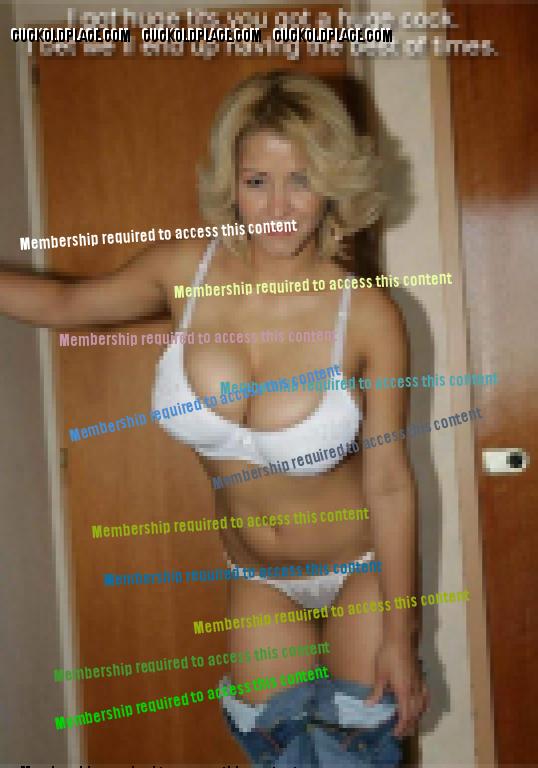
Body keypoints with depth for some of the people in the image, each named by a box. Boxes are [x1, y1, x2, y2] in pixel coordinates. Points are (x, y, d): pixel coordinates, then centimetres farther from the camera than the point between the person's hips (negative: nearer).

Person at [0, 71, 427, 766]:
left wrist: (400, 635, -10)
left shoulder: (368, 314, -23)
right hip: (259, 578, 3)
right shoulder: (185, 272, -15)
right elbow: (66, 303, 4)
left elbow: (388, 482, -16)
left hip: (362, 567, -3)